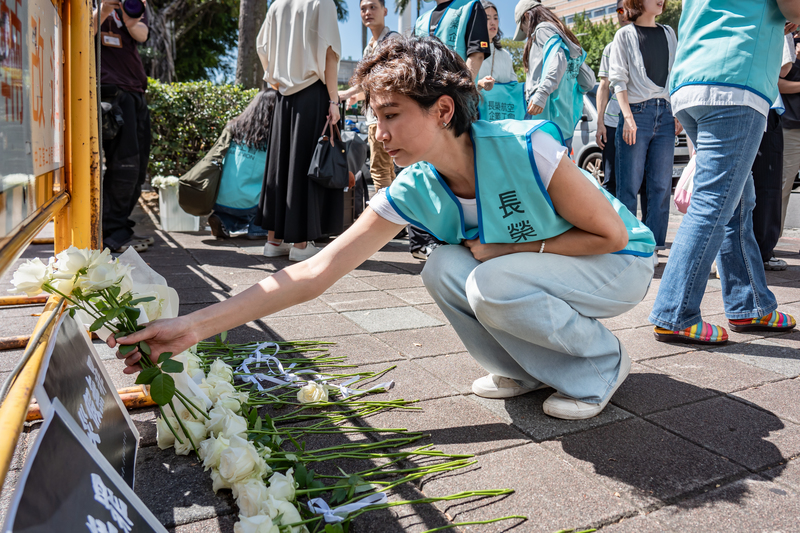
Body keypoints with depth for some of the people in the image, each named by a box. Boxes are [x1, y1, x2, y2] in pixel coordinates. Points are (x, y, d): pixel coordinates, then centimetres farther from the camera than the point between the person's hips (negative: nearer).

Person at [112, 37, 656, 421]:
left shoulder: (526, 147, -31)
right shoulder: (412, 193, -16)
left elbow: (610, 233, -19)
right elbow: (313, 273, -20)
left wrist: (509, 249, -23)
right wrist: (193, 326, -25)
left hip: (622, 263, -4)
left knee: (493, 284, -30)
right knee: (443, 267, -20)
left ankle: (603, 361, -3)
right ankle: (526, 369, 2)